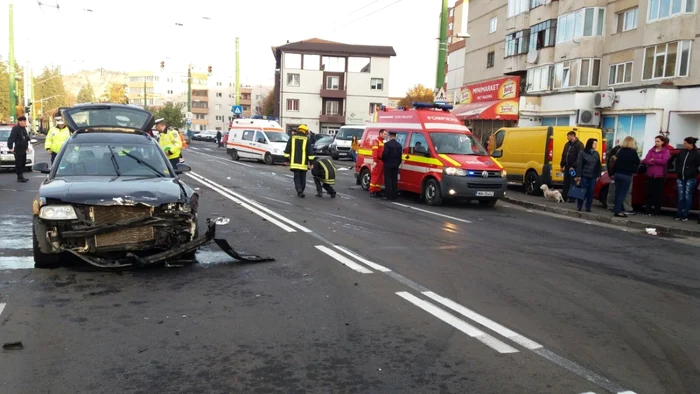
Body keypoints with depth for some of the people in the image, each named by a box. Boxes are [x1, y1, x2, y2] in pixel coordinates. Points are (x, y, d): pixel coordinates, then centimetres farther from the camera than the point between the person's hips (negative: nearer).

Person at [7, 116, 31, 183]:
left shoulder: (24, 129, 13)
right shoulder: (15, 129, -13)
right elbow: (11, 138, -19)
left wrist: (27, 147, 22)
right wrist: (10, 147, -25)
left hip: (23, 150, 9)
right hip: (18, 150, -9)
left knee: (23, 163, 13)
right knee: (18, 164, -3)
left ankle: (21, 176, 21)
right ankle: (19, 177, 0)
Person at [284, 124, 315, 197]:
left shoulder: (292, 138, 5)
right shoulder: (307, 139, 0)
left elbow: (287, 150, 5)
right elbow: (310, 152, -3)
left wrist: (286, 159, 10)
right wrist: (311, 162, 0)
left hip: (294, 162, 1)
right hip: (303, 163, -1)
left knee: (297, 177, 4)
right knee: (303, 178, 12)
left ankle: (299, 191, -13)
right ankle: (300, 191, 19)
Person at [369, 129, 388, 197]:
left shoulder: (383, 142, 20)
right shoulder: (376, 141, -6)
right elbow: (374, 152, -17)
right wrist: (375, 161, -25)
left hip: (382, 162, 8)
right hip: (378, 161, -8)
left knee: (380, 177, 10)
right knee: (375, 177, -7)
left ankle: (377, 191, 16)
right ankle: (371, 191, -5)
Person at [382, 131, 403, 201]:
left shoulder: (387, 144, -14)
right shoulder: (399, 145, 7)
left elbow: (384, 154, -15)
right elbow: (400, 155, 8)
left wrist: (384, 161, 3)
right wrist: (398, 163, 15)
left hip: (388, 164, -6)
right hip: (396, 165, 6)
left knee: (388, 180, -2)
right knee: (394, 180, 10)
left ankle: (389, 196, -4)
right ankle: (394, 196, 12)